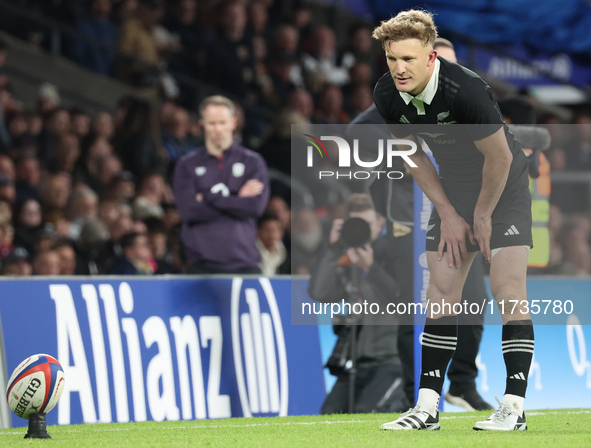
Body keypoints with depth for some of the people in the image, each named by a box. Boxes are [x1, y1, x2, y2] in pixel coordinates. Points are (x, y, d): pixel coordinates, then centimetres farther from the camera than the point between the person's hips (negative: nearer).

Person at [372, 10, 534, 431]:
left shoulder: (466, 89, -32)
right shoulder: (387, 94, -13)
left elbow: (499, 157, -22)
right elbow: (414, 154, 3)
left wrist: (481, 214, -11)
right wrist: (448, 213, 0)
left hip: (503, 186, -6)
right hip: (453, 187, 6)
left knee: (507, 287, -14)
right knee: (442, 290, 0)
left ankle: (515, 406, -12)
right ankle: (428, 406, 2)